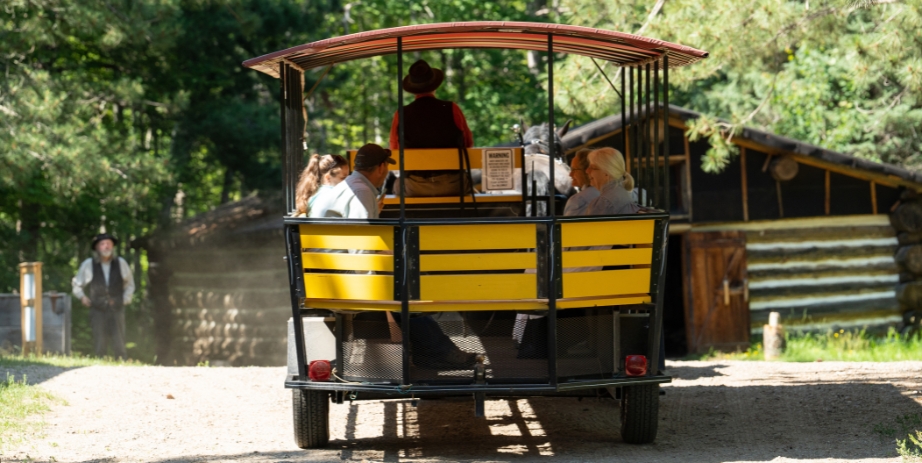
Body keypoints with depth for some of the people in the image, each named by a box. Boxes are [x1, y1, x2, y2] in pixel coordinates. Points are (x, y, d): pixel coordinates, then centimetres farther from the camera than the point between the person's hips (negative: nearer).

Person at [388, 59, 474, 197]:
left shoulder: (401, 115, -6)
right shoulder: (452, 109, -7)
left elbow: (394, 150, 9)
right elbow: (468, 143, 9)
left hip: (415, 188, 0)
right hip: (452, 186, 0)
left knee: (398, 184, 31)